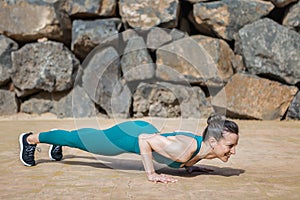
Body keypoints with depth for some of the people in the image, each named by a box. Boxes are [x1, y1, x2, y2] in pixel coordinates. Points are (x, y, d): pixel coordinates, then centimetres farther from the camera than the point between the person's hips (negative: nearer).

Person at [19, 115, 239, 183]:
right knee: (77, 139, 16)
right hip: (129, 136, -7)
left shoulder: (208, 147, -14)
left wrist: (188, 164, 4)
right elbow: (144, 140, -33)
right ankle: (30, 138, 39)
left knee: (92, 138, 32)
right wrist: (151, 174, -29)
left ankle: (59, 140, 60)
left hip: (144, 129, 7)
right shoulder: (184, 150, -39)